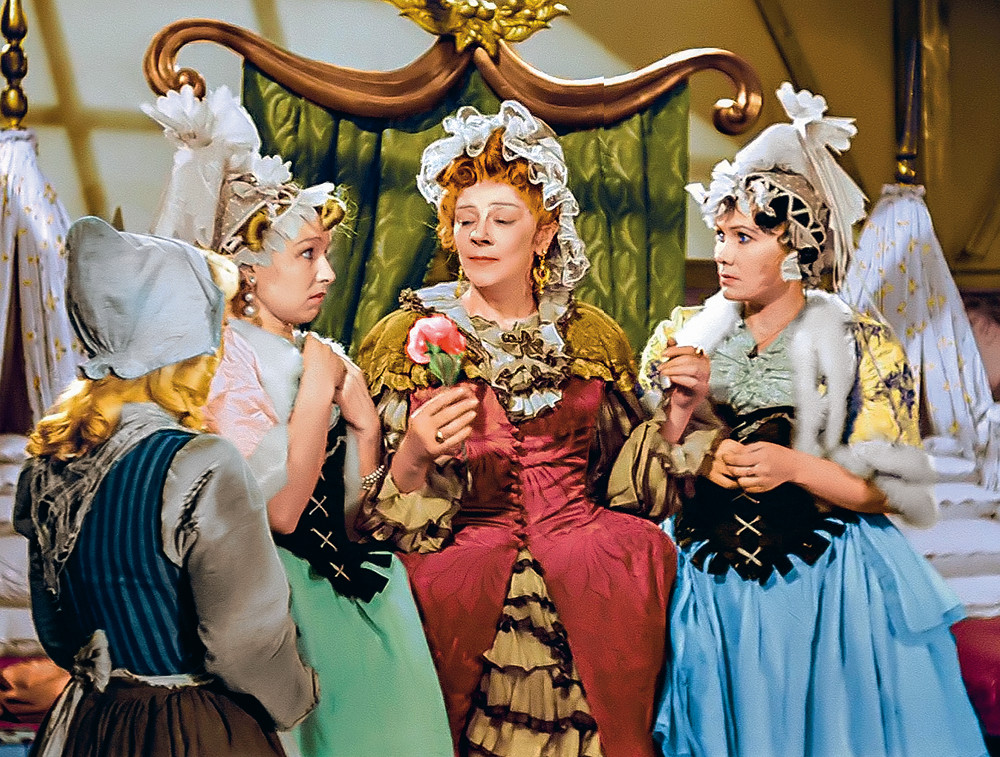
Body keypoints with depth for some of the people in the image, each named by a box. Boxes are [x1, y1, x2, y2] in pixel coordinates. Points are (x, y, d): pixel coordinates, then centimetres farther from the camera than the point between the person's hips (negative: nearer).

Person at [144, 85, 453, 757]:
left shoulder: (324, 359, 10)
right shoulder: (222, 362, -11)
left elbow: (356, 520, 9)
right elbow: (279, 511, -21)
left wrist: (366, 425, -6)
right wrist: (316, 387, -14)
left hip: (350, 593, 7)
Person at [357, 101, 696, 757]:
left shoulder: (594, 339, 12)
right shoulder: (408, 339, 5)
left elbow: (628, 483, 16)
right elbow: (378, 519, 2)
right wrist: (414, 459, -18)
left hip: (586, 557, 3)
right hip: (462, 562, -2)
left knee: (639, 563, -25)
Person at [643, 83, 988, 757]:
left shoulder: (864, 347, -2)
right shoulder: (682, 335, 6)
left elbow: (888, 491, -4)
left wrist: (793, 466, -18)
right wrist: (703, 459, -12)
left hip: (828, 587, -2)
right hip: (707, 588, 2)